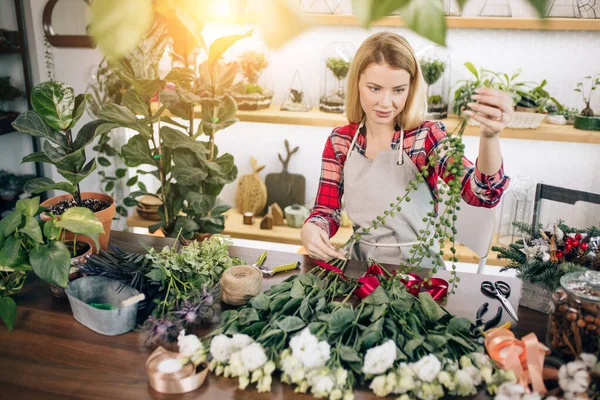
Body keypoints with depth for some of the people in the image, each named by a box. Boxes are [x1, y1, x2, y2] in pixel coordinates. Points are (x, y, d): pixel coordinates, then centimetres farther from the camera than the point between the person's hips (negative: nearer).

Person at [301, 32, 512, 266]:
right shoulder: (339, 141, 1)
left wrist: (489, 137, -40)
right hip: (362, 266, 3)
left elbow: (483, 194, -21)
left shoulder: (428, 136, -7)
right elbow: (327, 210, 4)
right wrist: (310, 229, -19)